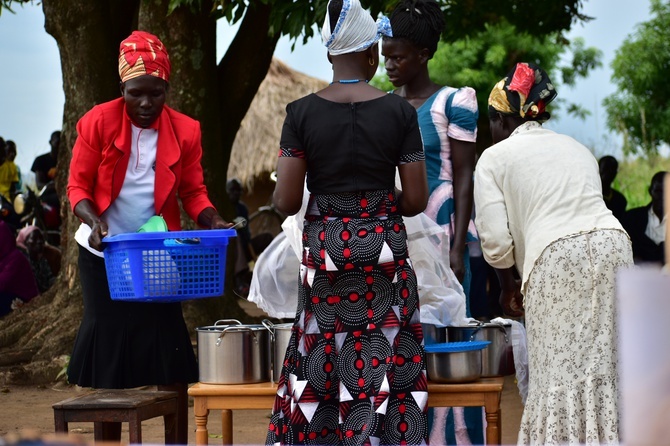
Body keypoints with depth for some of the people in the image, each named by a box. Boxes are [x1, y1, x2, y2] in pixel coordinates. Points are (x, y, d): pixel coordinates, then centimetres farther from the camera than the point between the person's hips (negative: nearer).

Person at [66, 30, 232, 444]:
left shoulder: (184, 131, -5)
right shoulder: (98, 122, -9)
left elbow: (193, 191, 0)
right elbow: (78, 185, -6)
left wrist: (215, 222, -19)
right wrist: (93, 221, -25)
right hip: (104, 253, -1)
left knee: (169, 351, 0)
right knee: (107, 345, 5)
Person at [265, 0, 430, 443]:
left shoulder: (302, 112, -4)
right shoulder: (399, 111, -5)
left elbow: (286, 201, -6)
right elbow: (417, 200, -3)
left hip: (324, 250, 1)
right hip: (385, 249, 0)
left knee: (320, 369, 7)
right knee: (383, 366, 5)